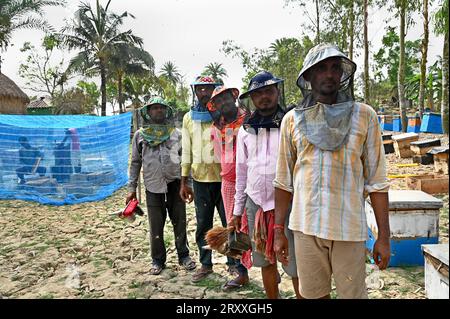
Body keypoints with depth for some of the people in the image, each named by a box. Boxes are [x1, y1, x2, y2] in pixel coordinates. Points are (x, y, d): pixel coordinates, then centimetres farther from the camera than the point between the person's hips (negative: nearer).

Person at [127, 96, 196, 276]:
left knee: (179, 222, 7)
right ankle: (157, 260, 22)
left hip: (174, 183, 0)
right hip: (152, 186, 0)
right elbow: (135, 163, 10)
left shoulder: (176, 133, 8)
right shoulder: (140, 135, 9)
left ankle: (184, 256, 23)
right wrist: (132, 188, 6)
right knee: (156, 226, 6)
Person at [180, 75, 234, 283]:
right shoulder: (189, 118, 9)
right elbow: (186, 151, 11)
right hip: (200, 179, 3)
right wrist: (184, 182, 9)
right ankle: (205, 264, 26)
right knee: (203, 224, 12)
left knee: (229, 222, 7)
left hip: (224, 178, -3)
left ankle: (233, 262, 23)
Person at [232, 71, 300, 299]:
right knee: (265, 261, 16)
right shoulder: (245, 130, 8)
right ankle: (272, 297, 34)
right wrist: (238, 209, 14)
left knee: (295, 265, -1)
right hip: (256, 204, 5)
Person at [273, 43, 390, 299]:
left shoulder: (365, 116, -1)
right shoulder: (293, 120, 3)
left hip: (349, 228, -1)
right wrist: (278, 231, 7)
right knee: (313, 294, 13)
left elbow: (376, 181, 0)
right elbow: (284, 182, 7)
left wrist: (384, 237, -1)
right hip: (306, 227, 2)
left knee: (353, 294, 8)